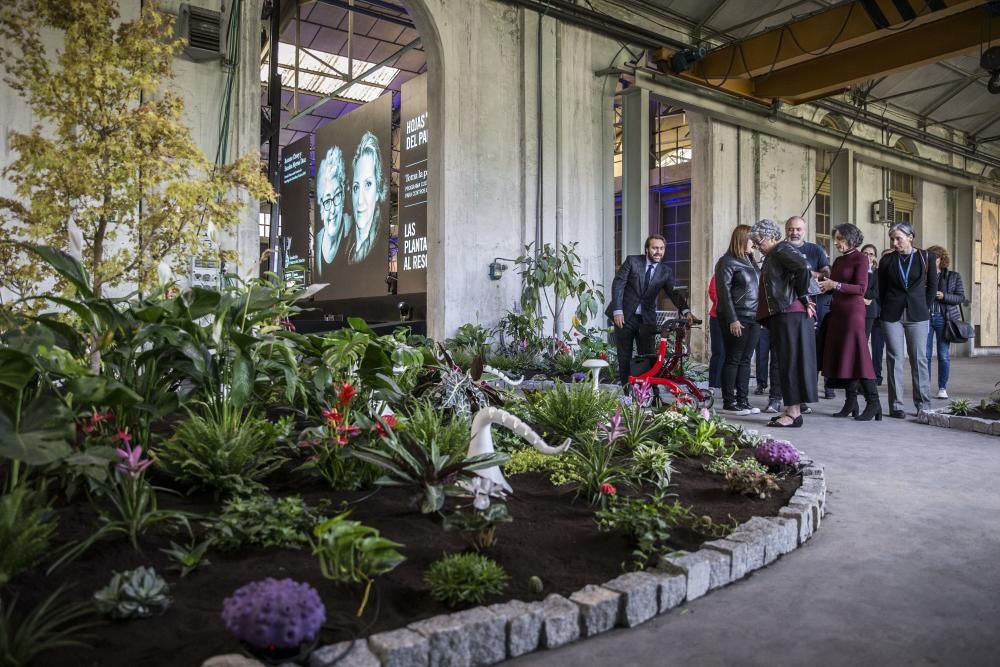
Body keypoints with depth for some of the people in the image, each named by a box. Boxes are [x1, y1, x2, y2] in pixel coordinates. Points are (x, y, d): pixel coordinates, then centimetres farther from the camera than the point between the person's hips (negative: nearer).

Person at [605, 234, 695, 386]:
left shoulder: (666, 272, 3)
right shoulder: (632, 261, -4)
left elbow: (673, 293, -5)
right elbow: (618, 284, -6)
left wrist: (685, 311, -23)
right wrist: (617, 311, -14)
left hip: (646, 318, 2)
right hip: (624, 316, -2)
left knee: (647, 355, -2)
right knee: (624, 356, 4)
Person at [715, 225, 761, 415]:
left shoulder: (750, 261, 17)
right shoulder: (727, 262, -6)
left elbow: (758, 288, 19)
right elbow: (724, 292, -12)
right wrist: (732, 319, -17)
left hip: (753, 318, 7)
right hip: (737, 319, -7)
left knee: (745, 360, 7)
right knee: (733, 360, -3)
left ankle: (742, 400, 12)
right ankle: (728, 401, 4)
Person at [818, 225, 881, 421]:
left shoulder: (860, 258, -5)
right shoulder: (838, 261, 16)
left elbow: (861, 288, -15)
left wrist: (835, 285, -20)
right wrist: (822, 283, -1)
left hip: (853, 311, -7)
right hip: (837, 311, 7)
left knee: (857, 356, -9)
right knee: (841, 356, 5)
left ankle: (873, 403, -4)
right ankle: (851, 402, 10)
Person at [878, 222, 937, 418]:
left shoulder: (927, 258, 5)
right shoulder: (887, 261, 7)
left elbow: (932, 286, 8)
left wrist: (924, 308, 4)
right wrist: (885, 310, 4)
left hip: (917, 315, 0)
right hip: (892, 316, 1)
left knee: (919, 359, 1)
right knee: (895, 359, 0)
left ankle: (923, 405, 8)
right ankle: (896, 406, 4)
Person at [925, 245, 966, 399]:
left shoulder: (954, 276, 6)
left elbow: (961, 297, 3)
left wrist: (943, 296, -13)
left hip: (943, 318, 0)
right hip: (925, 317, 1)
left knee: (944, 355, 2)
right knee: (924, 354, -1)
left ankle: (942, 388, 9)